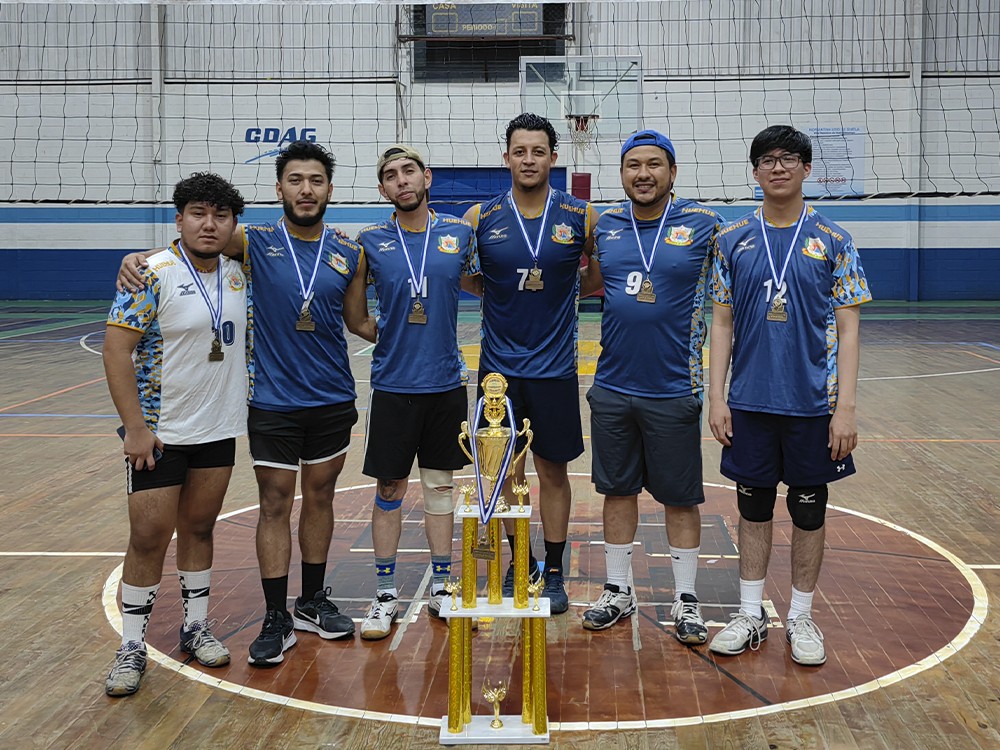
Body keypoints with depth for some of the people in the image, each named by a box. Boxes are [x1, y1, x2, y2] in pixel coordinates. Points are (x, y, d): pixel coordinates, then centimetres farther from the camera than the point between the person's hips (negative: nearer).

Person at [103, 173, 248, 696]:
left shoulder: (237, 273, 3)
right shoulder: (153, 274, -13)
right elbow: (116, 350, -15)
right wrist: (135, 427, -18)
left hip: (218, 430, 5)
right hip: (158, 433, -5)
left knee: (198, 528, 14)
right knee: (149, 536, -2)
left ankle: (196, 627, 28)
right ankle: (132, 648, 11)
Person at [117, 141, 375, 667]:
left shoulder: (349, 254, 3)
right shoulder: (255, 243, -4)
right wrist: (139, 257, -14)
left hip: (332, 400, 3)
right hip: (273, 401, -2)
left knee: (320, 496, 13)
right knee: (275, 504, 2)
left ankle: (313, 602, 28)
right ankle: (277, 619, 11)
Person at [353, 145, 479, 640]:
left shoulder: (460, 233, 2)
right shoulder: (371, 241, -2)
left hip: (446, 382, 2)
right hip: (393, 384, -1)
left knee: (440, 484, 11)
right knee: (390, 489, 5)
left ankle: (441, 588, 24)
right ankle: (385, 595, 17)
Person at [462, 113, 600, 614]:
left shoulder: (581, 216, -3)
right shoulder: (481, 217, -1)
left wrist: (570, 285, -3)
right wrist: (498, 291, -3)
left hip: (554, 366, -1)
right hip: (499, 364, 1)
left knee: (553, 472, 7)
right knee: (507, 470, 10)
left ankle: (554, 573, 20)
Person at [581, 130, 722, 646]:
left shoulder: (702, 225, -4)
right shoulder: (605, 224, 5)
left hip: (674, 389, -3)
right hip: (612, 386, 3)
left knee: (680, 498, 6)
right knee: (617, 490, 12)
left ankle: (686, 601, 20)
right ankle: (618, 591, 26)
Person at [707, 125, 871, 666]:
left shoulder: (832, 241, 0)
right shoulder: (733, 241, 4)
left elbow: (847, 328, -2)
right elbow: (722, 323, 5)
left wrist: (846, 406, -9)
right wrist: (716, 397, -1)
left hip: (813, 403, -1)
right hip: (750, 403, 1)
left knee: (808, 510, 9)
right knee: (753, 507, 10)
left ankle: (801, 617, 23)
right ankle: (750, 616, 22)